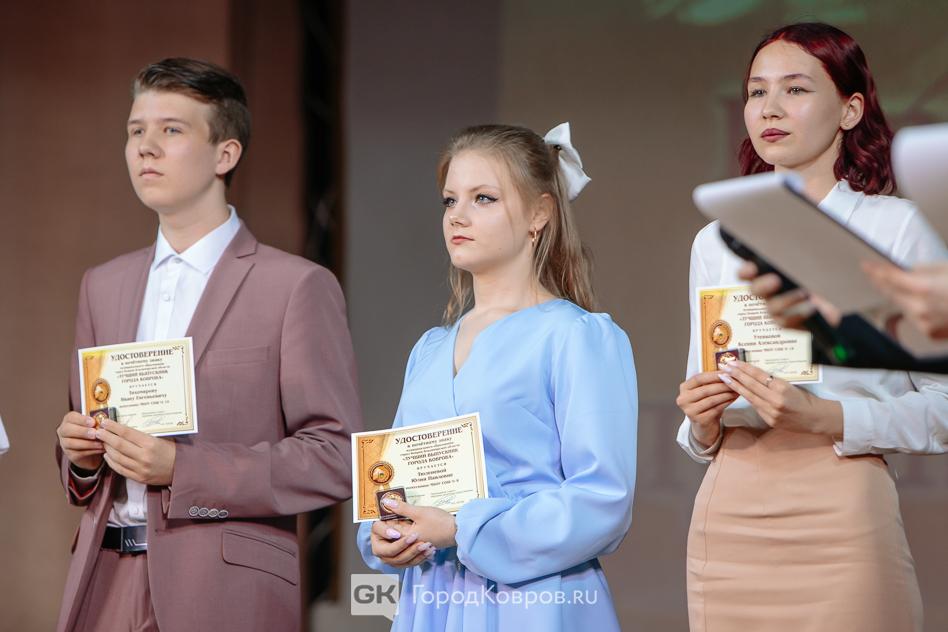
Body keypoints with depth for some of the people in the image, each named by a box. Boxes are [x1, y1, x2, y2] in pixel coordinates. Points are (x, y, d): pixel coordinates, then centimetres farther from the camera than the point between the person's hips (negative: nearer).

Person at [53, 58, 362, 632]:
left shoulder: (297, 286, -4)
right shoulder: (103, 286, 15)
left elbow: (336, 458, -10)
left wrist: (183, 469, -18)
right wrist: (81, 452, -1)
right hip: (106, 585, 5)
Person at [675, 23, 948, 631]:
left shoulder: (897, 228, 1)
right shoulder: (716, 243, 14)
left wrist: (826, 416, -17)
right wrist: (702, 423, -3)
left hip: (839, 512, -4)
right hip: (729, 512, 4)